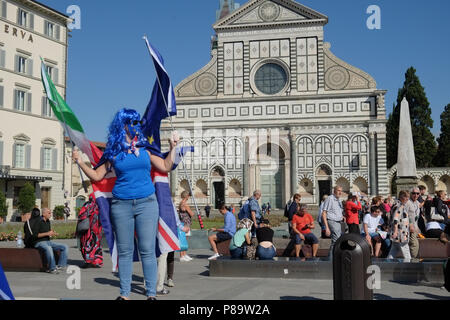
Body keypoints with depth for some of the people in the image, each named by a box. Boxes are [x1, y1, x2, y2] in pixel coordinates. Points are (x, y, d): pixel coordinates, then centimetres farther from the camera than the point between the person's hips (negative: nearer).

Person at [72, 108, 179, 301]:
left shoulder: (145, 148, 8)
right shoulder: (114, 152, 7)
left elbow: (165, 167, 8)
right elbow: (97, 176, 11)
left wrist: (172, 148, 3)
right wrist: (80, 163, 2)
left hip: (146, 203, 0)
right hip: (121, 205, 1)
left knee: (148, 250, -1)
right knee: (124, 251, 6)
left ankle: (151, 293, 6)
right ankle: (124, 294, 16)